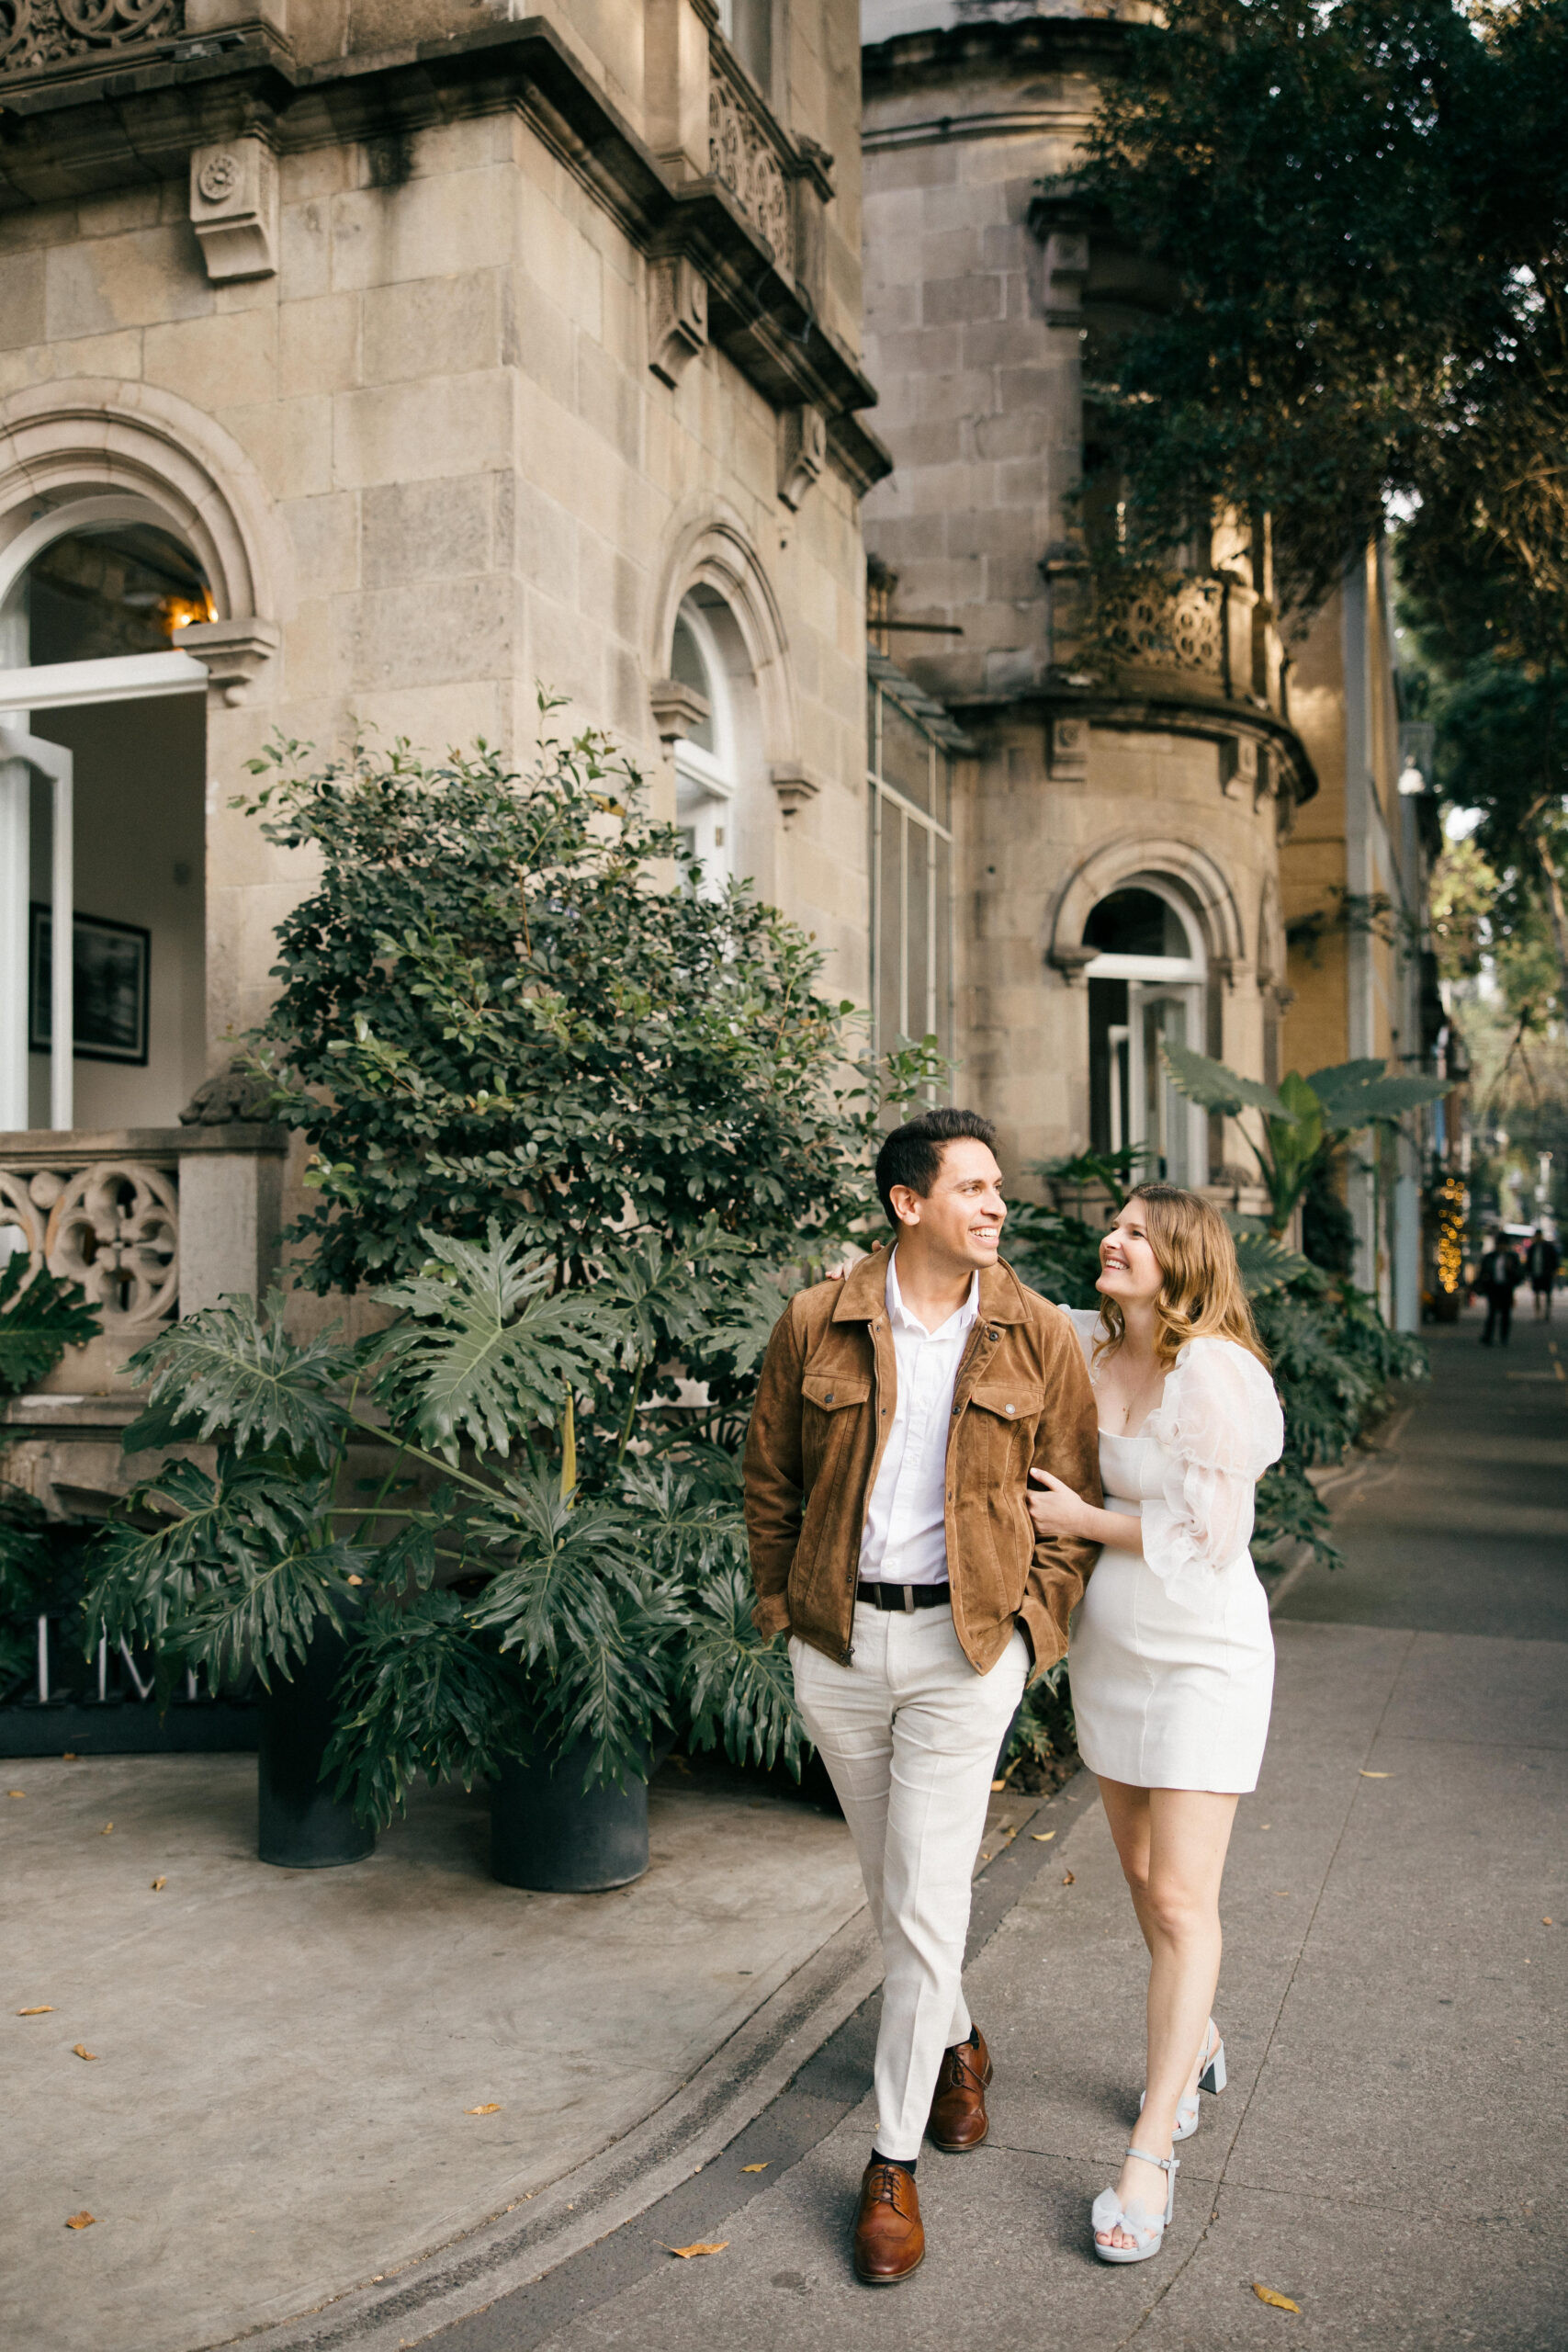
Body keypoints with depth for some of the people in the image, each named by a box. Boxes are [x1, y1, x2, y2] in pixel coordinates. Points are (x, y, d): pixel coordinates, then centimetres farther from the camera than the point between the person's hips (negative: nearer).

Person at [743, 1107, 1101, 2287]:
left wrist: (1038, 1623, -2)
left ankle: (895, 2163, 12)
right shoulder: (816, 1324, -3)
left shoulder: (1037, 1336, -3)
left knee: (926, 1905, -3)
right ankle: (958, 2042, 46)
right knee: (893, 1882, 18)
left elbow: (1075, 1493, 5)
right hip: (838, 1642, 2)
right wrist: (781, 1603, 7)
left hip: (966, 1643, -2)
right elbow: (769, 1474, 9)